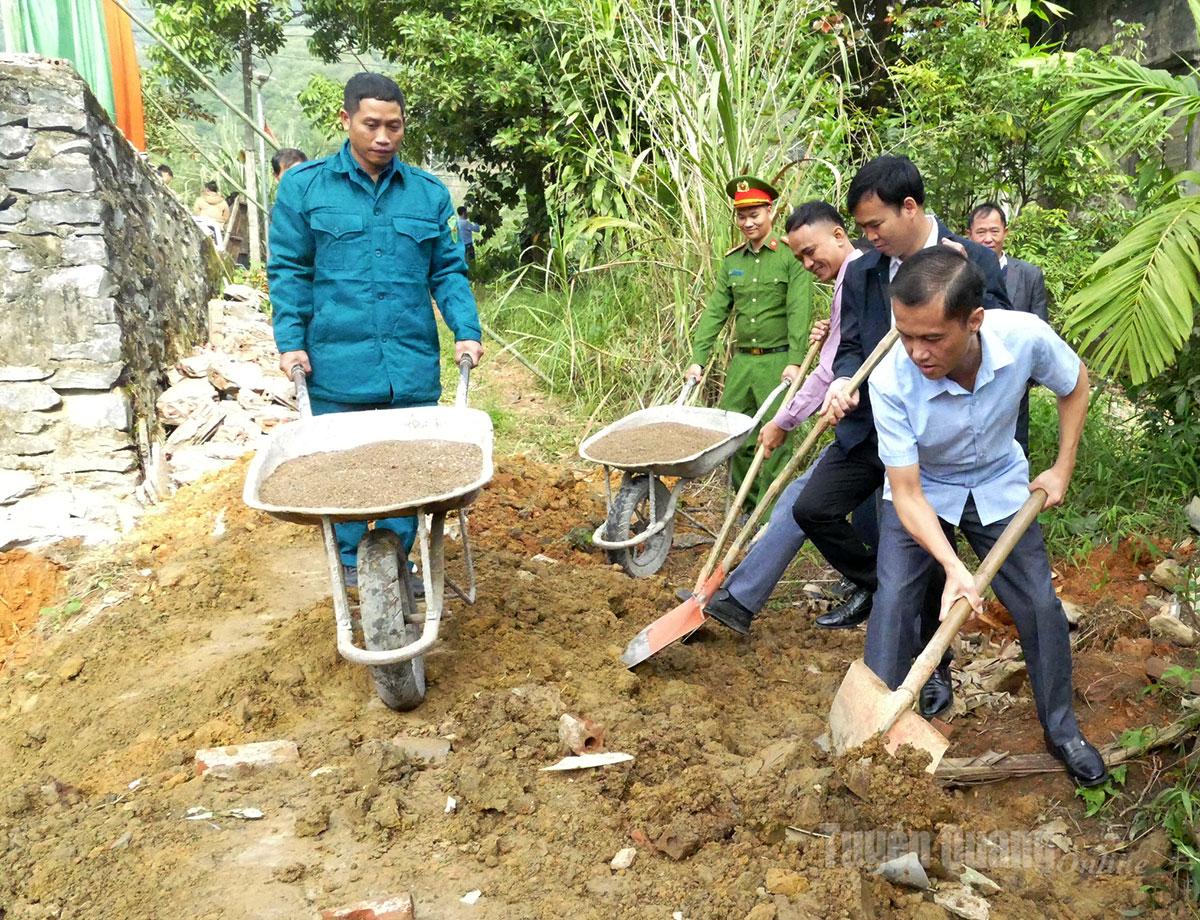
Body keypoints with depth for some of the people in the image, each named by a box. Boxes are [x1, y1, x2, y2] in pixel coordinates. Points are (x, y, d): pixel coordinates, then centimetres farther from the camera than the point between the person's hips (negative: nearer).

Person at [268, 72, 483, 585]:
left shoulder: (429, 193, 9)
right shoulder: (303, 187, 4)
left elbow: (447, 271, 11)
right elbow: (289, 270, 4)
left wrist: (466, 331, -2)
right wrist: (290, 342, -4)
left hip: (412, 369, 2)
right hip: (336, 368, -1)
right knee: (341, 469, 7)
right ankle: (350, 564, 23)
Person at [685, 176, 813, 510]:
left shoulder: (790, 256, -4)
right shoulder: (731, 261, 12)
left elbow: (799, 312, -12)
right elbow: (715, 311, 9)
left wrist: (795, 361, -21)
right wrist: (698, 358, 1)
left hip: (777, 361, -6)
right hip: (741, 360, 6)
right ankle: (748, 506, 22)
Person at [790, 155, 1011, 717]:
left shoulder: (975, 262, -9)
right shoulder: (862, 273, 3)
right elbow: (851, 347, 4)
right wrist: (840, 384, -19)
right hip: (870, 423, 5)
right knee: (812, 509, 2)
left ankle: (934, 666, 23)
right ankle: (871, 583, 31)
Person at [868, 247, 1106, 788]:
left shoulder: (1025, 337, -30)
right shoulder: (891, 381, -35)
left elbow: (1075, 383, -4)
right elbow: (907, 493, -29)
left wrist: (1062, 469, -4)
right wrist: (952, 566, -40)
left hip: (999, 484, 2)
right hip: (921, 491, -2)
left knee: (1040, 605, 2)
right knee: (892, 599, -15)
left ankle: (1062, 730, 24)